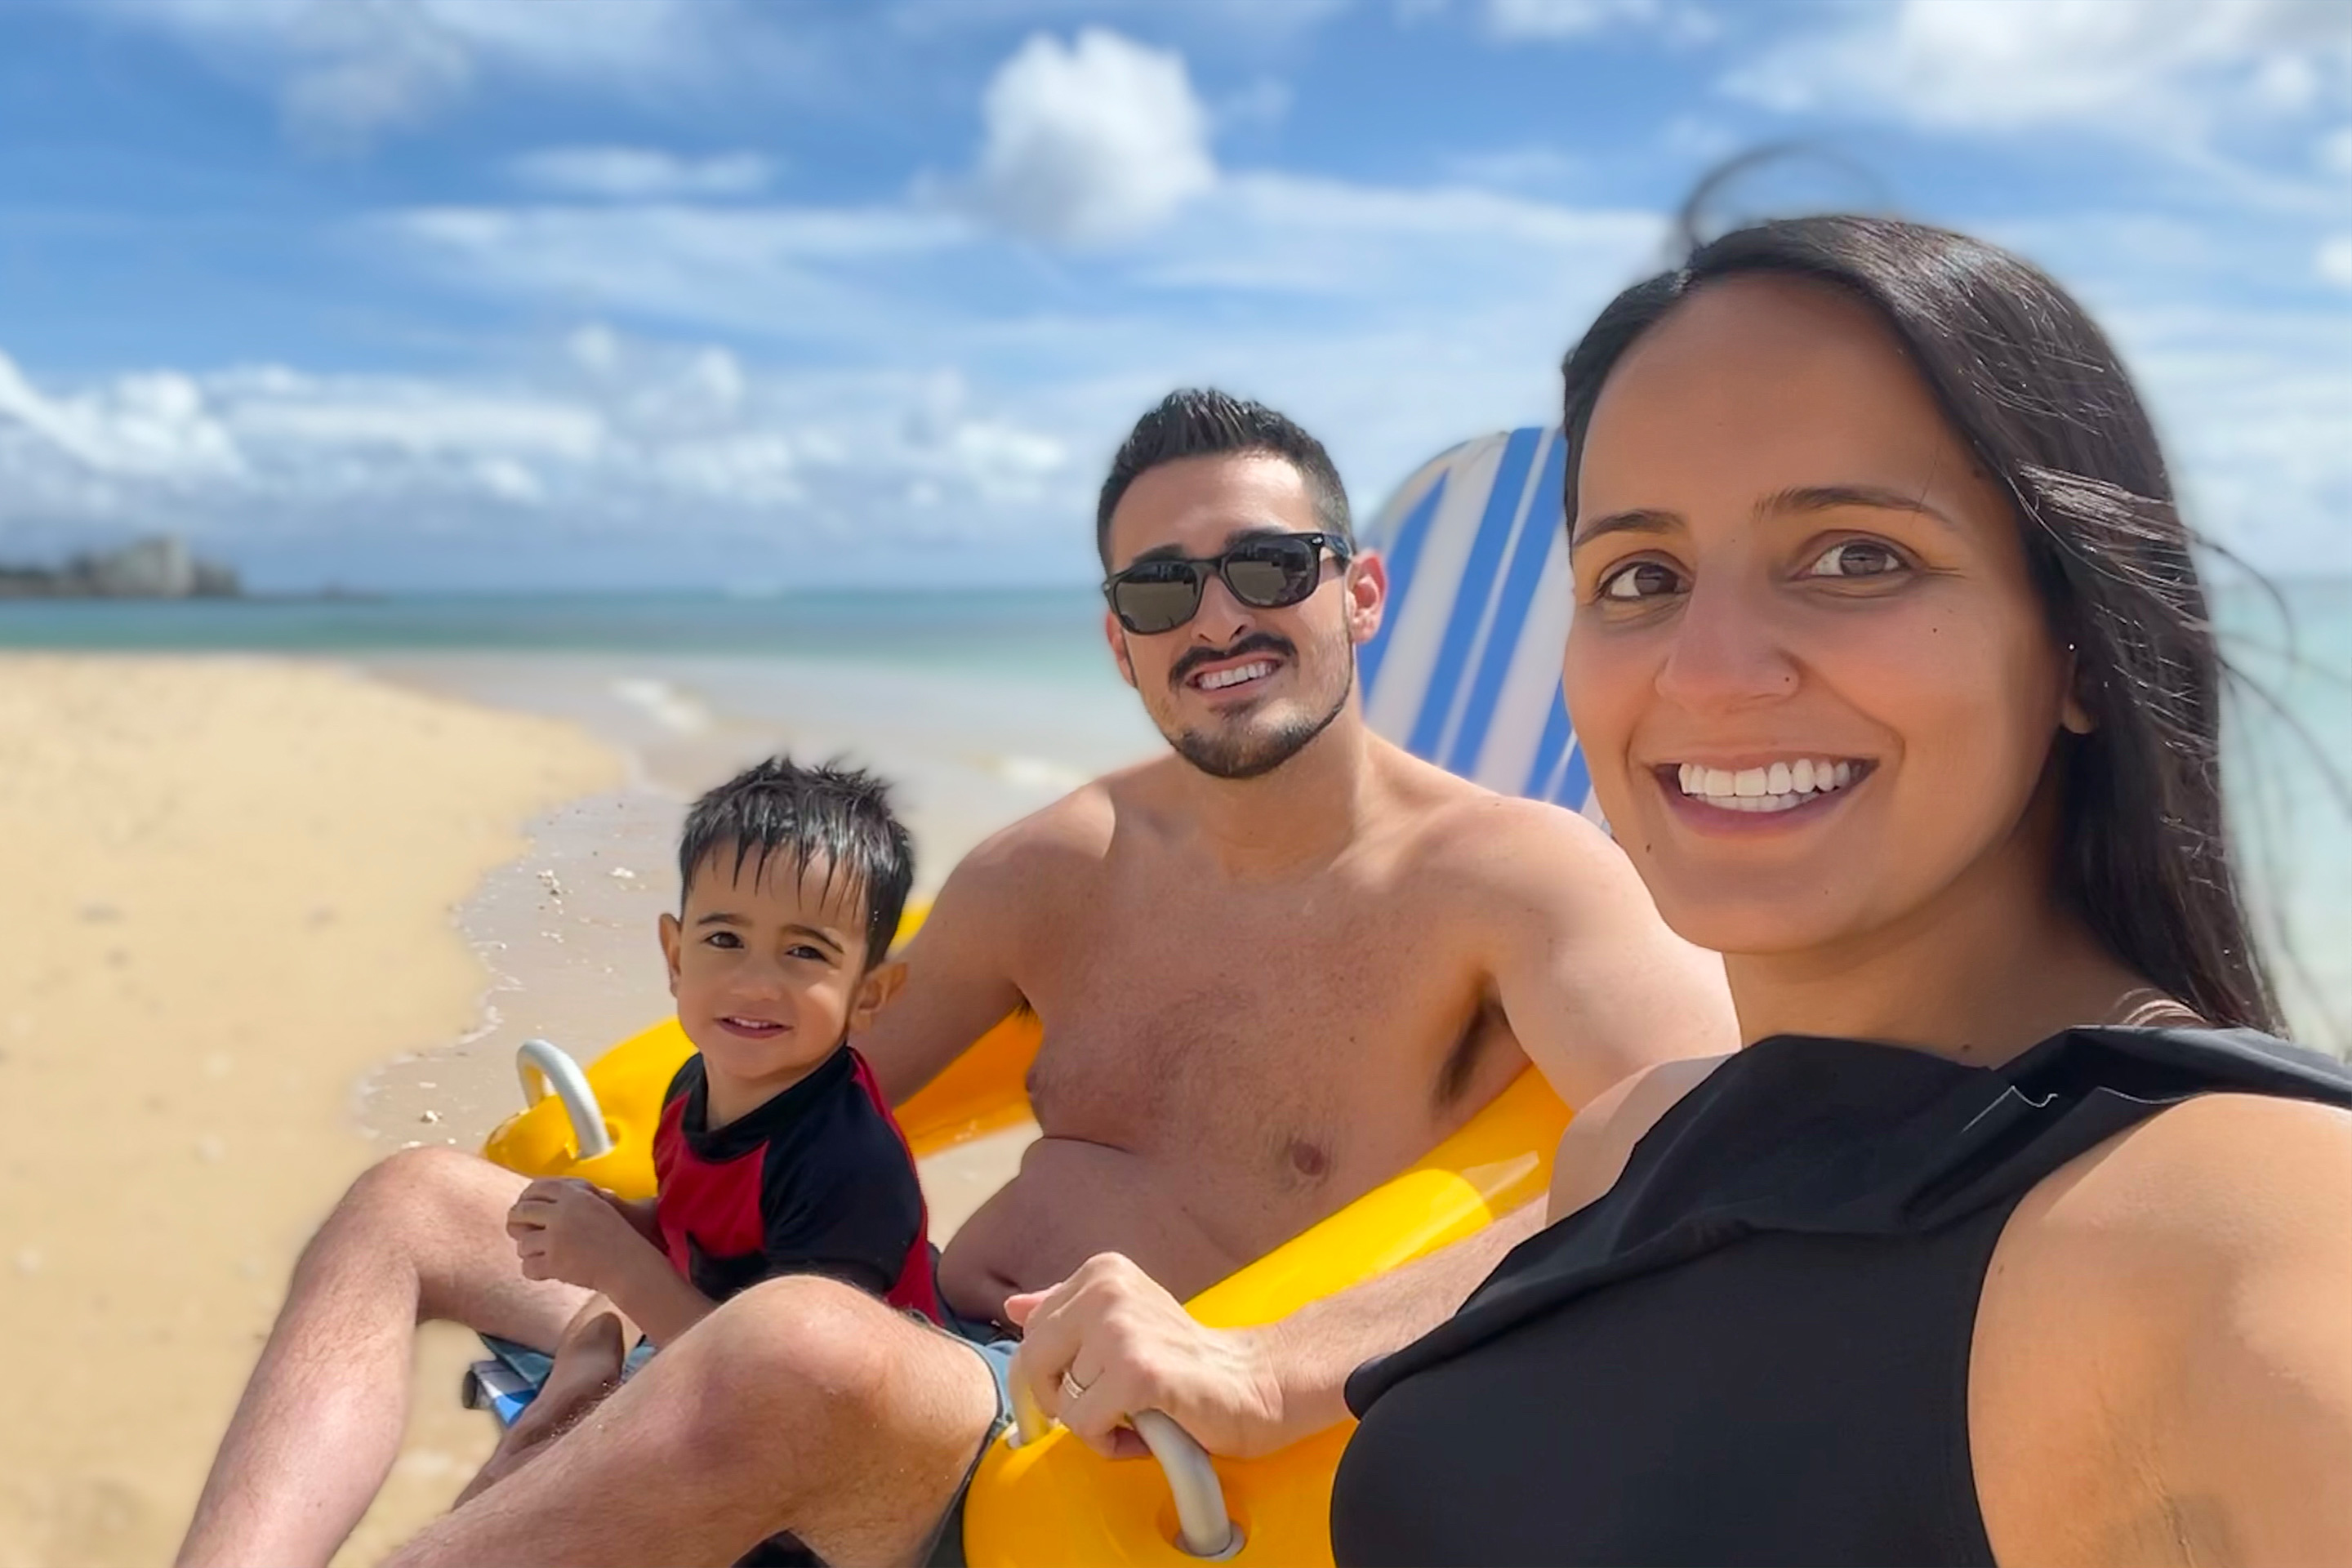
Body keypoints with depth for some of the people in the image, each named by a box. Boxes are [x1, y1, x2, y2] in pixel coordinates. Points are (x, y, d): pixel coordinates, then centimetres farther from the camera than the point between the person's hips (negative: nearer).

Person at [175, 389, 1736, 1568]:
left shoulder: (1512, 869, -9)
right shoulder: (1054, 870, 9)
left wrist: (1261, 1370, -39)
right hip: (930, 1368, 7)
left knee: (806, 1346, -40)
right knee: (408, 1205, 7)